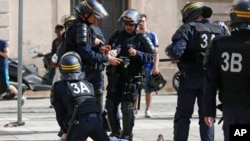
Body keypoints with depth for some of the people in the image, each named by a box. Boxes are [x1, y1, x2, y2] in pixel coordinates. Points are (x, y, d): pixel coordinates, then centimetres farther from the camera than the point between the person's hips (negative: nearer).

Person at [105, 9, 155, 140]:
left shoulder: (142, 39, -3)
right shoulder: (117, 35, 9)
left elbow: (151, 56, -7)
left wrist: (137, 54, -21)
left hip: (131, 78, -5)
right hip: (115, 76, 5)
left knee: (127, 106, -5)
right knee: (110, 105, 7)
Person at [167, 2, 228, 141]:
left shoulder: (189, 28, -10)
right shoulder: (220, 30, 5)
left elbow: (175, 51, -20)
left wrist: (176, 56, 1)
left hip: (190, 78, -4)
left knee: (183, 114, 6)